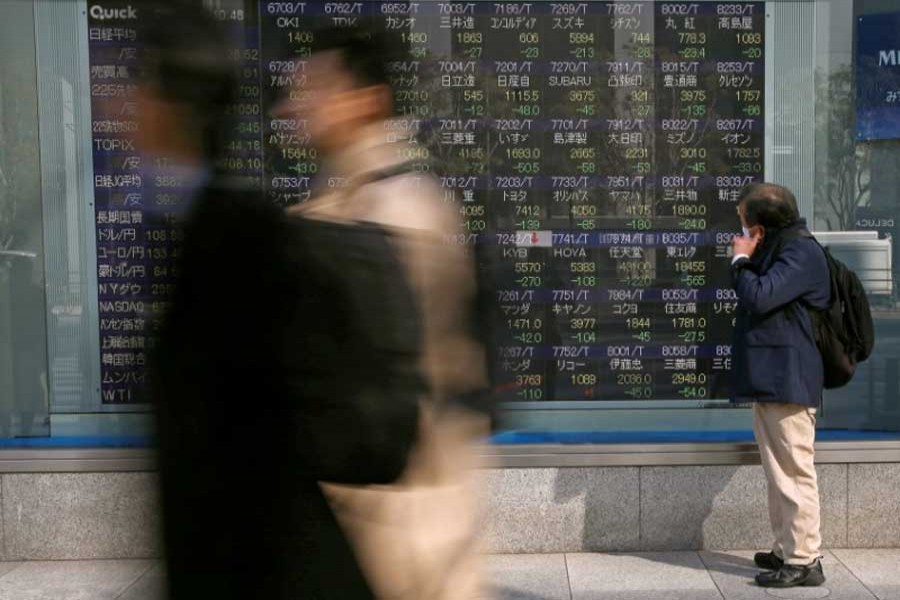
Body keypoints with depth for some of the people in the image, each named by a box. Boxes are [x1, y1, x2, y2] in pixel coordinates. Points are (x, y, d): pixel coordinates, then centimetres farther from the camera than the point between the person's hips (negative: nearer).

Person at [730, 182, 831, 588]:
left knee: (794, 472, -5)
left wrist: (741, 260, -8)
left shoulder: (801, 252, -13)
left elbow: (758, 296, -22)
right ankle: (786, 550, 25)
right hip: (768, 381, 10)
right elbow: (753, 298, 21)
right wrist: (746, 261, 8)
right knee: (778, 473, 16)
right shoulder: (776, 249, 18)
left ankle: (804, 560, 1)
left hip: (787, 382, -10)